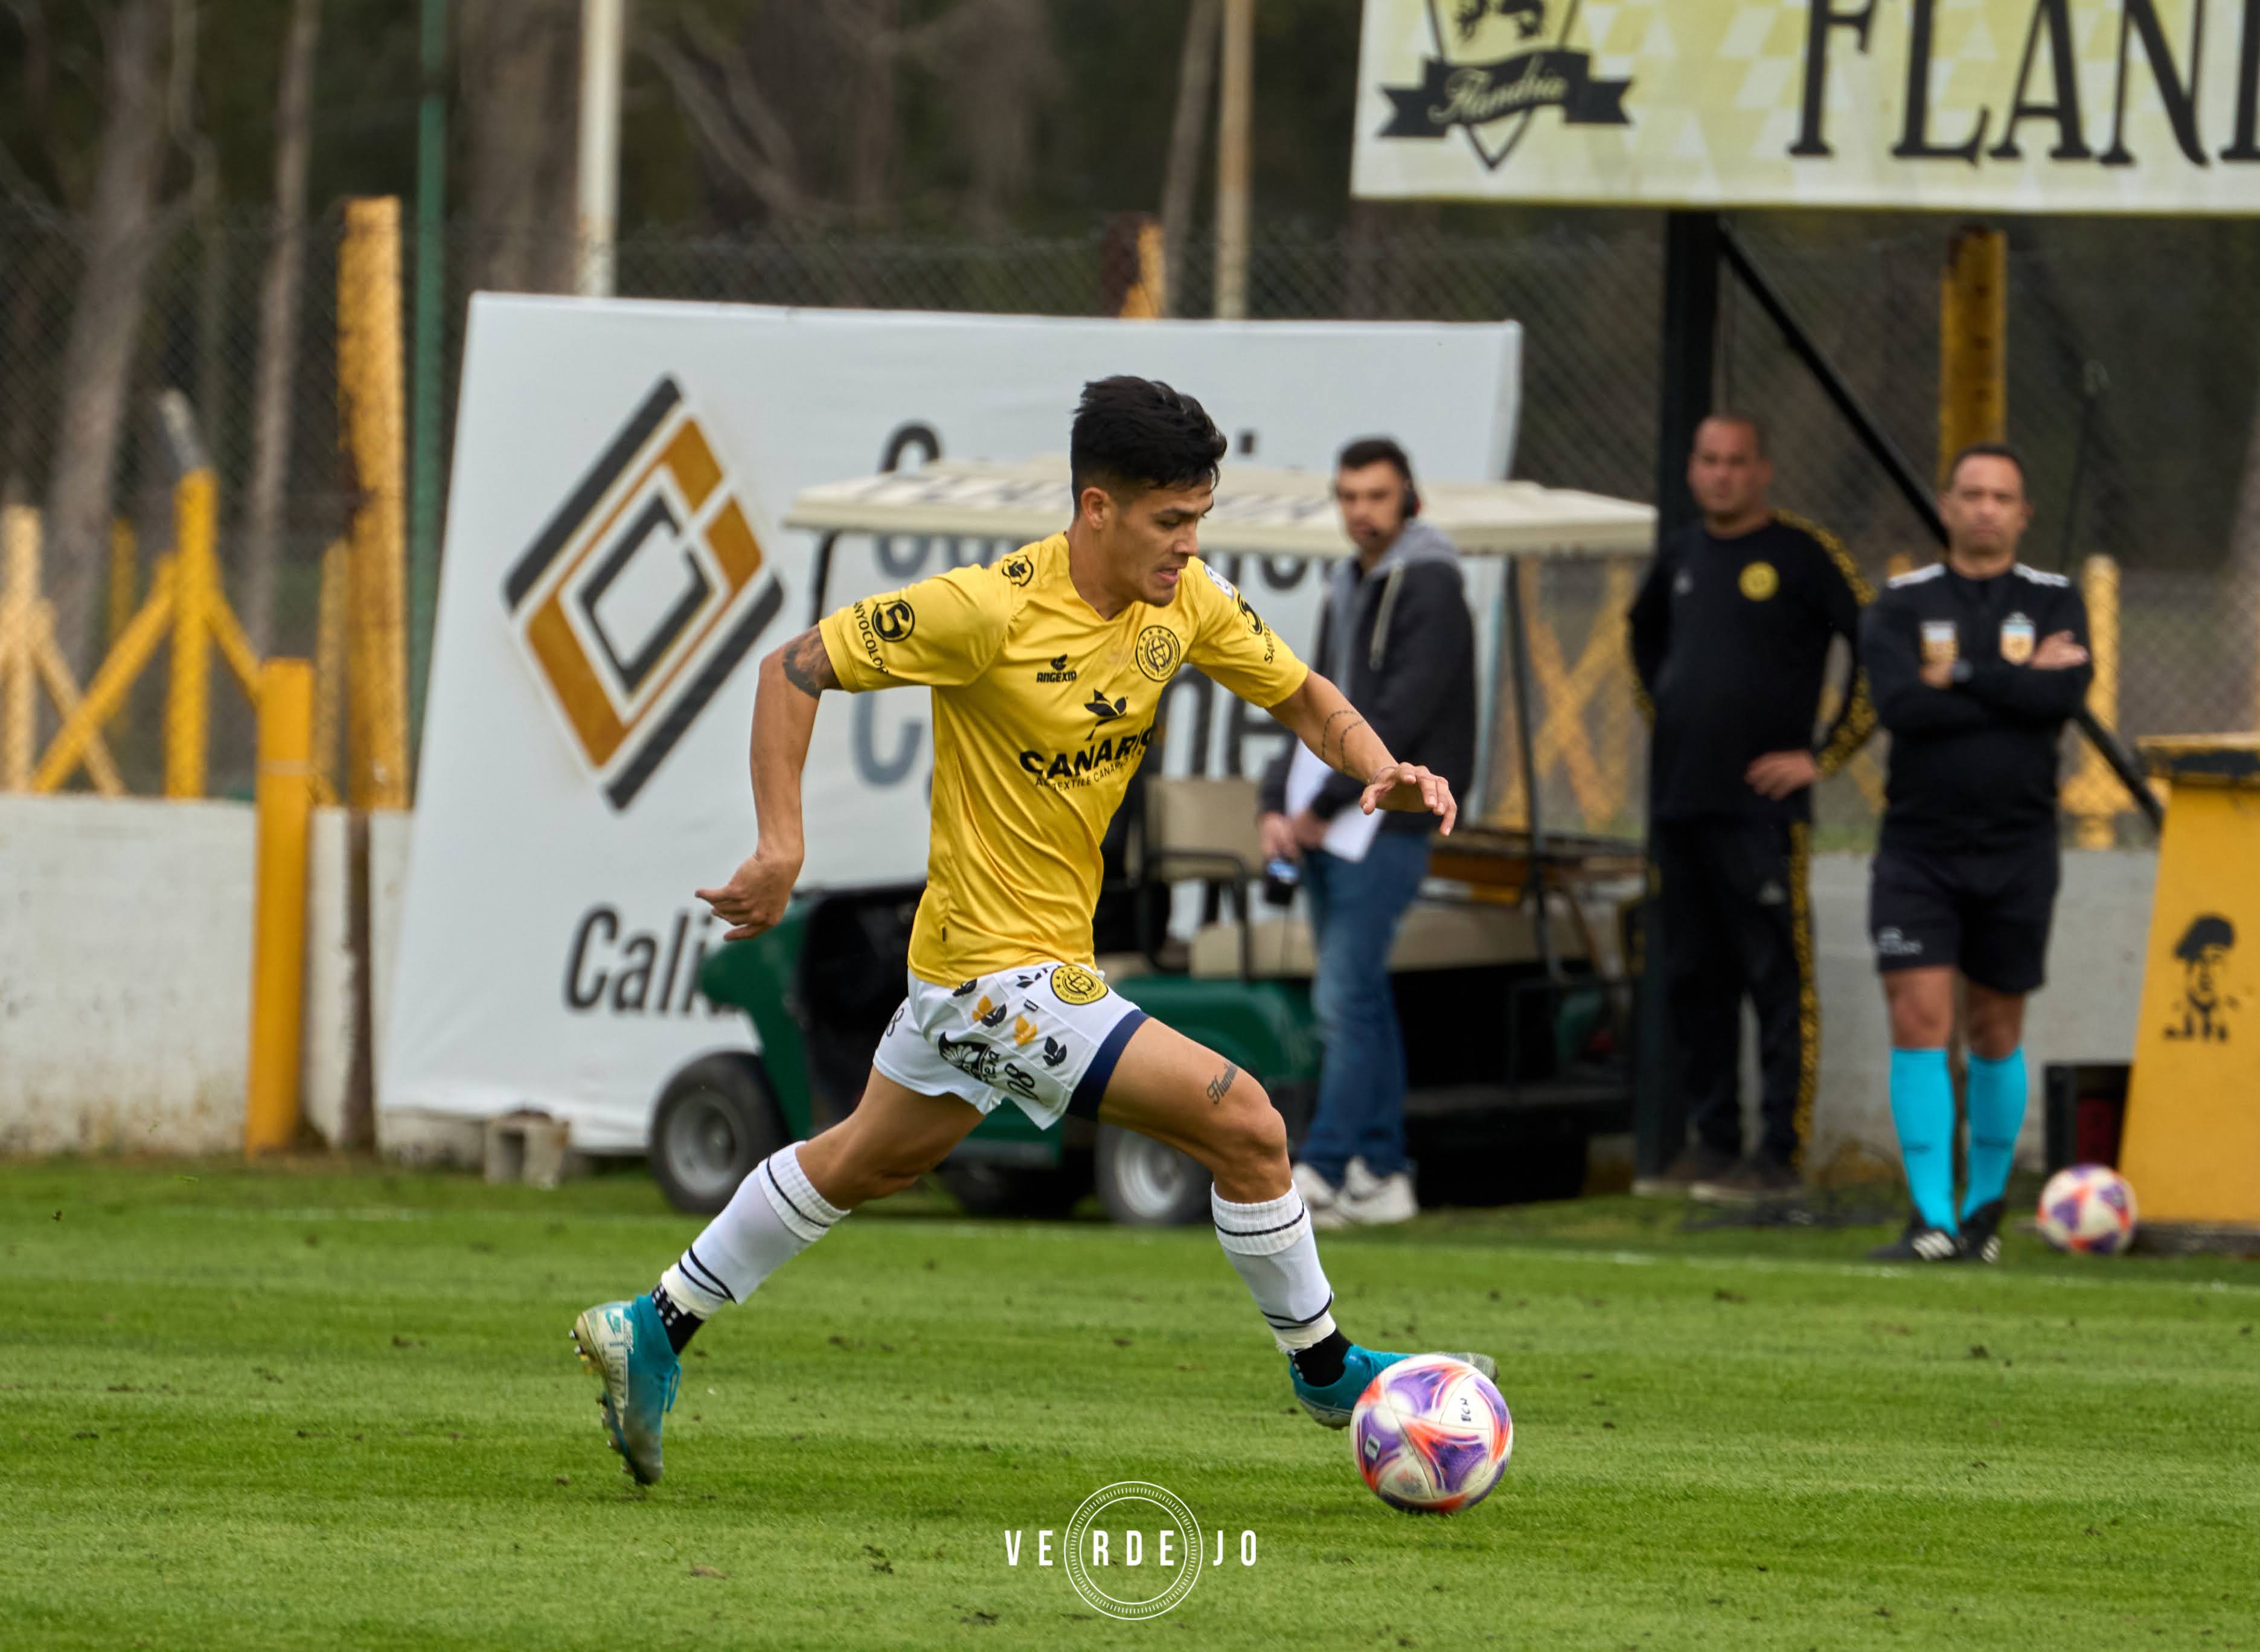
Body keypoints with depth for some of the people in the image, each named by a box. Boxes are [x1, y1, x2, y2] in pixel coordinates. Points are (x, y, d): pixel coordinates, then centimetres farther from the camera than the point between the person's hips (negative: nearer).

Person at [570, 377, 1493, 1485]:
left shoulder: (1187, 601, -3)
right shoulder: (994, 609, -23)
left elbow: (1304, 698, 9)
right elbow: (797, 668, -16)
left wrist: (1379, 770, -12)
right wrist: (781, 844, -23)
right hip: (1004, 966, -9)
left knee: (868, 1163, 25)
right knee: (1245, 1124, -11)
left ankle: (653, 1334, 37)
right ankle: (1324, 1370, 7)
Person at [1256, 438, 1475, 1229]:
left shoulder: (1428, 587, -8)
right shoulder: (1347, 591, 19)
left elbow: (1401, 715, -16)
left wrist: (1324, 805, -16)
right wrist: (1277, 804, 4)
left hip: (1386, 824, -9)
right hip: (1327, 831, 9)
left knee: (1346, 997, -13)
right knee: (1361, 996, 9)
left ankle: (1323, 1170, -16)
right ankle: (1381, 1175, 12)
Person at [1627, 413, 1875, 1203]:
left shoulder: (1804, 553, -5)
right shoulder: (1680, 558, 14)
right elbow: (1645, 633, 36)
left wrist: (1824, 757, -8)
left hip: (1762, 807, -7)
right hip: (1676, 803, 7)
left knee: (1778, 980, -6)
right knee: (1692, 980, 9)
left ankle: (1781, 1153, -6)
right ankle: (1712, 1143, 16)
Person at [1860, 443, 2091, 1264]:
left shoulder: (2055, 603, 3)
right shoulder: (1902, 605, 1)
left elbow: (2068, 692, -16)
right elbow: (1900, 704, -17)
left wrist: (1960, 676, -15)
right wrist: (2020, 686, -14)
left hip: (2016, 851, 1)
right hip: (1917, 849, -1)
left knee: (1996, 1032, 10)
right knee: (1918, 1017, -12)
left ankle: (1986, 1204, 27)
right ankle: (1932, 1220, -14)